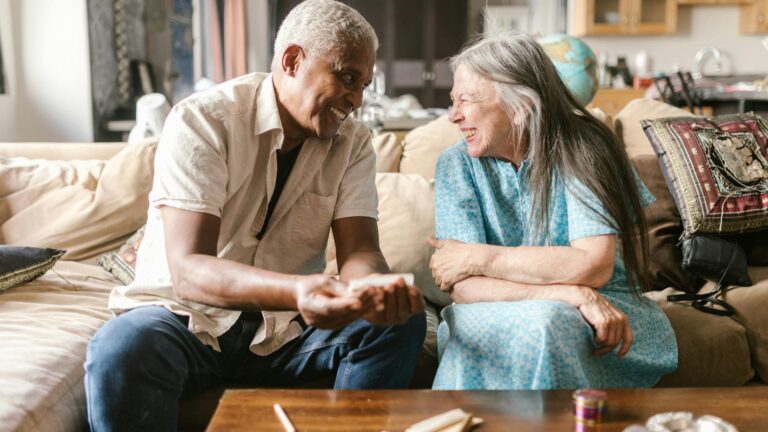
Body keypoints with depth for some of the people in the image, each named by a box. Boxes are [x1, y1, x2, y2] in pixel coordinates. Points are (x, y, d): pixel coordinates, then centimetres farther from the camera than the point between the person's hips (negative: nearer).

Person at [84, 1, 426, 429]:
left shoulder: (353, 142, 1)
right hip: (189, 316, -4)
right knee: (123, 350, -35)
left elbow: (360, 252, -9)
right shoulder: (201, 121, -15)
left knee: (401, 323, -19)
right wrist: (296, 292, -43)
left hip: (286, 323, 4)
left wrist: (377, 290, -35)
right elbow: (188, 271, -24)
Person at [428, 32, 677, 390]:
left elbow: (594, 266, -20)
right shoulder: (457, 165, -2)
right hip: (493, 319, 2)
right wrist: (569, 294, -25)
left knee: (544, 322, -35)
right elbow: (464, 287, -13)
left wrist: (480, 257, -16)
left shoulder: (583, 149, -7)